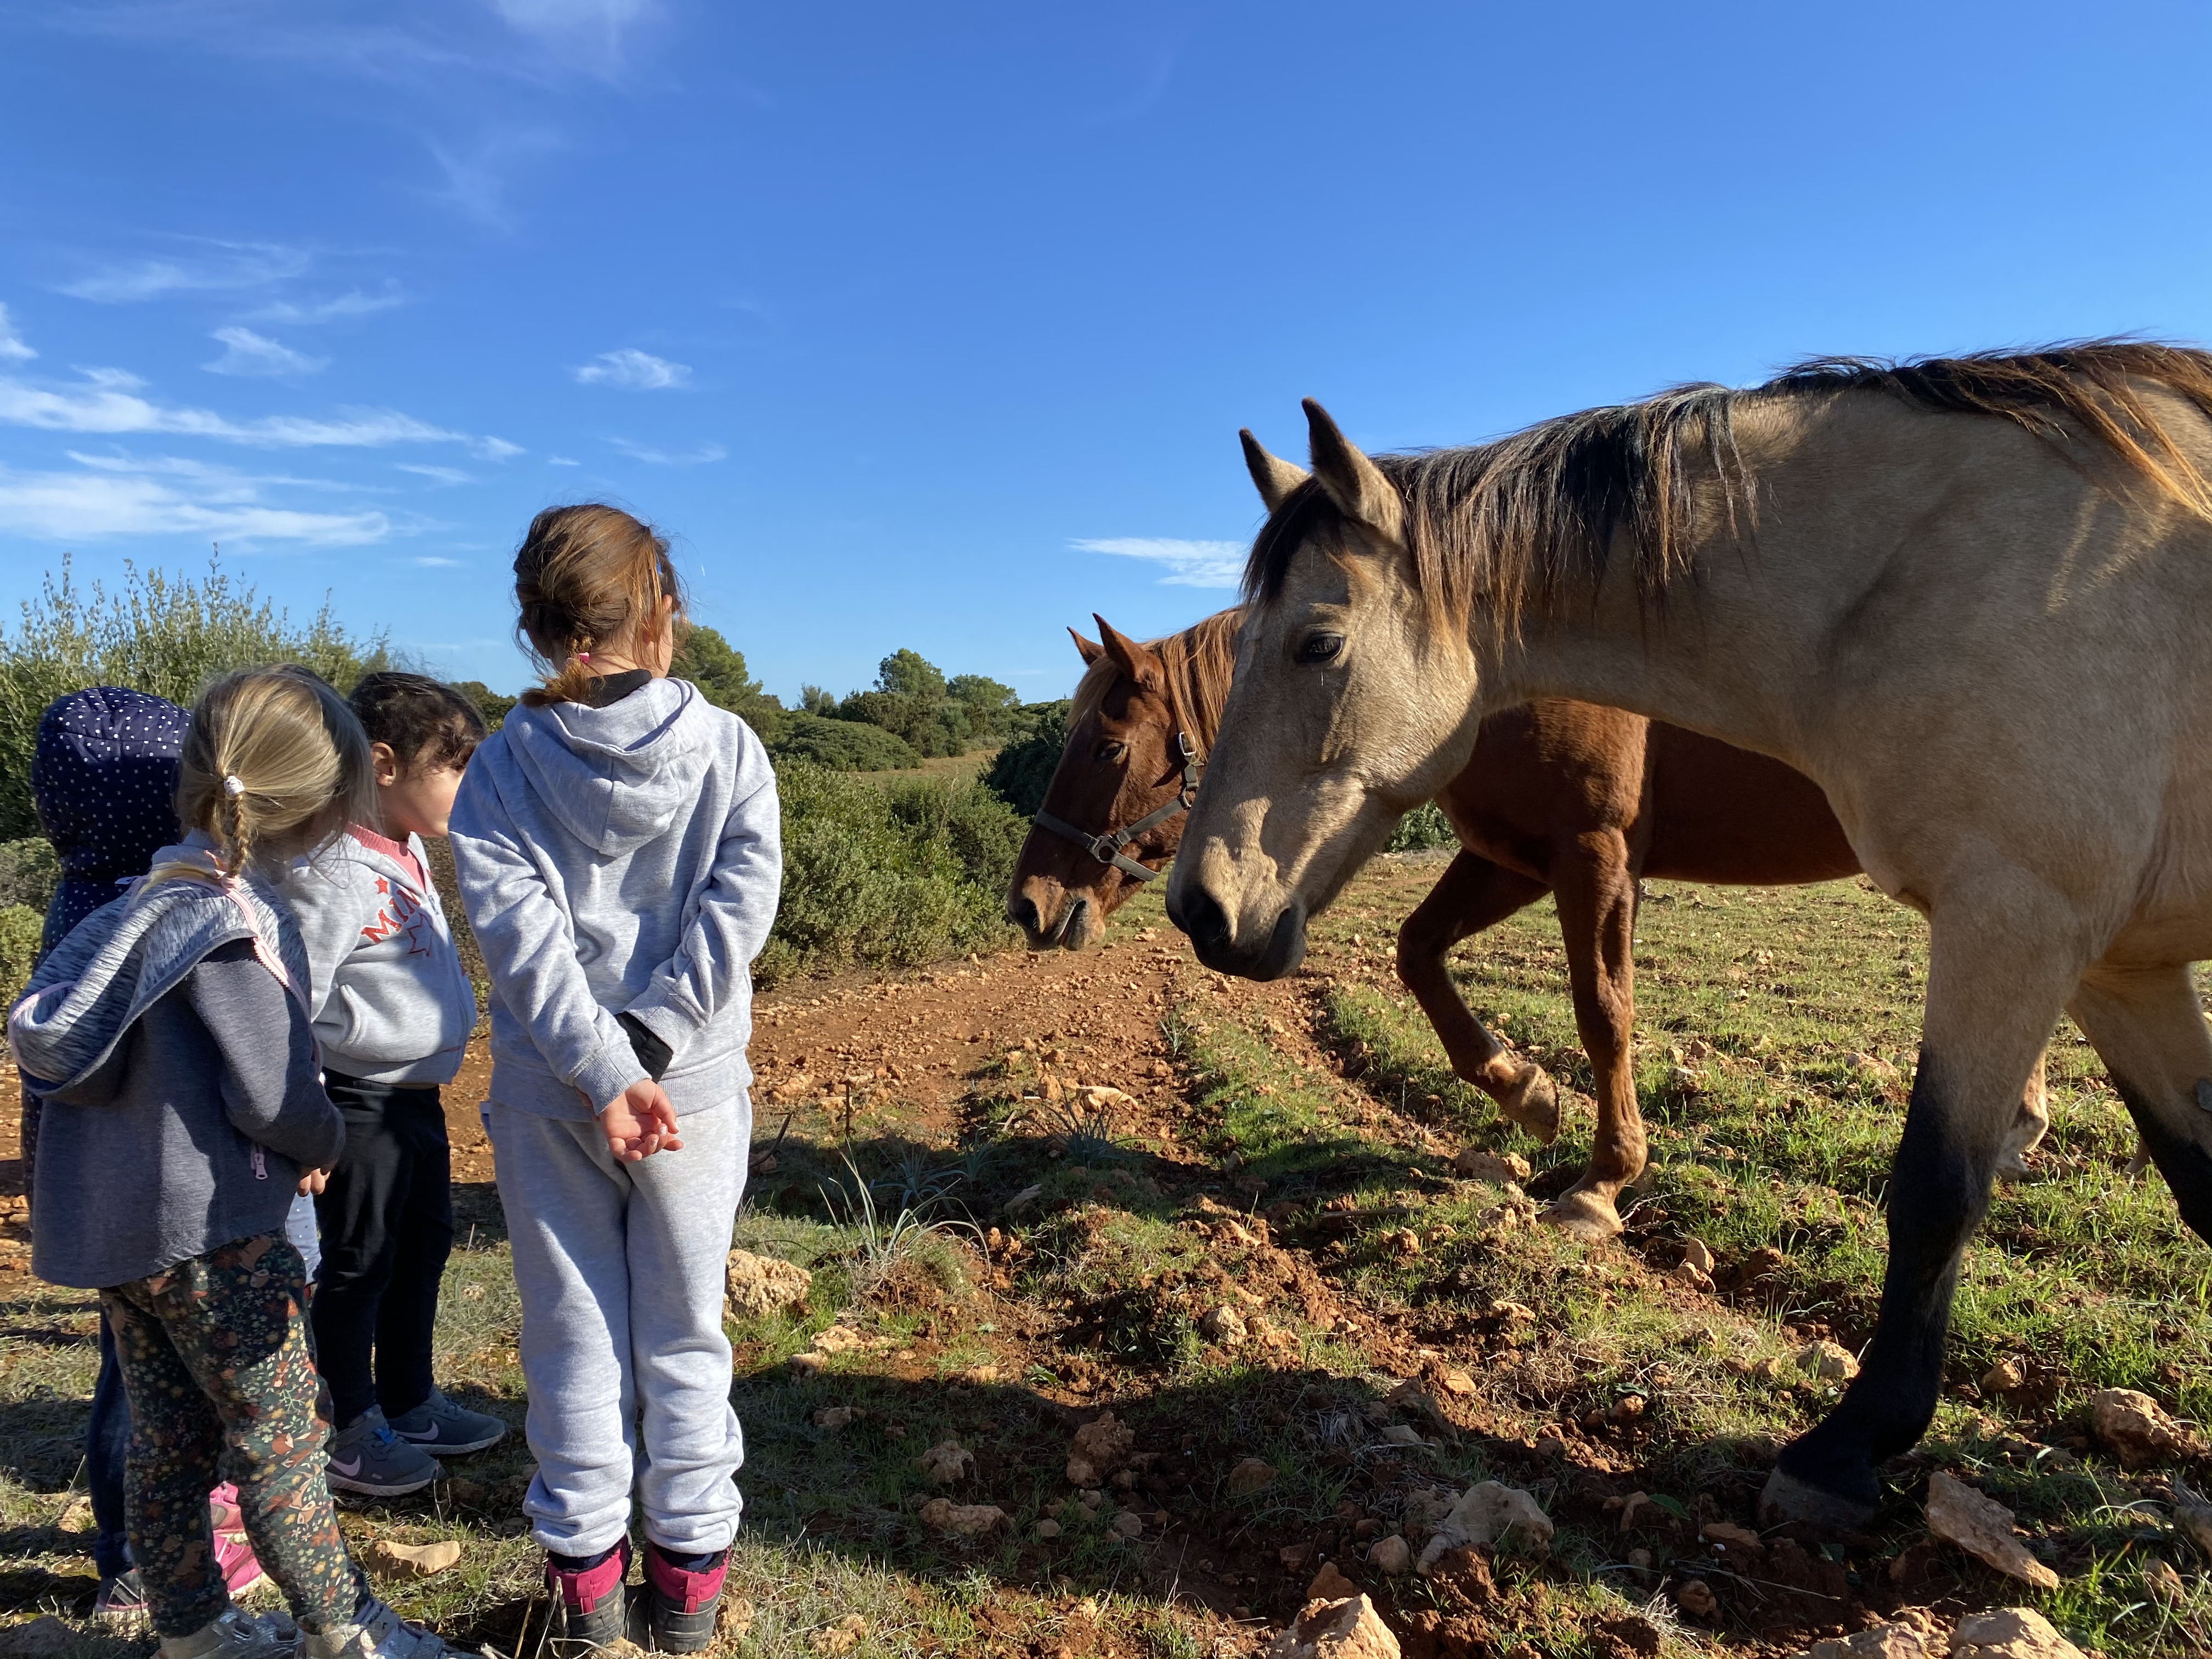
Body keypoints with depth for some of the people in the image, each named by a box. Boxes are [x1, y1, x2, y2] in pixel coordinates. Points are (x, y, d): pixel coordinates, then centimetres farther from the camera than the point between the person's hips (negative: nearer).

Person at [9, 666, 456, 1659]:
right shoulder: (237, 919, -20)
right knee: (279, 1432, 5)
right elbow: (271, 1093, -21)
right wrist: (325, 1146, 1)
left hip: (106, 1217, 8)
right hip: (202, 1225, -8)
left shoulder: (151, 899, 5)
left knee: (168, 1431, 18)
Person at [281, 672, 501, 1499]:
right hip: (361, 1105, -9)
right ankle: (347, 1432, 24)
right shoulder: (335, 873, -22)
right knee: (356, 1267, 6)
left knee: (424, 1247, 20)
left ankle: (408, 1402, 37)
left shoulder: (411, 855, 8)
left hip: (418, 1096, 9)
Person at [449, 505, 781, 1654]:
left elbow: (516, 924, -15)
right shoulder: (729, 749, -6)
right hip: (696, 1090, 0)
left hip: (546, 1099, 1)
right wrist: (644, 1047, -14)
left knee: (572, 1334, 15)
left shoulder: (504, 763, -5)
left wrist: (601, 1070, -19)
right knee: (683, 1334, 14)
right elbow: (738, 905, -15)